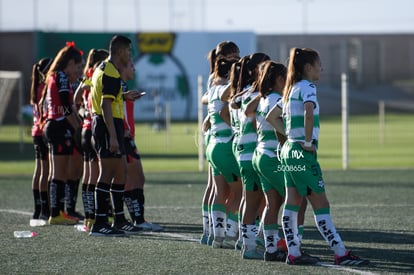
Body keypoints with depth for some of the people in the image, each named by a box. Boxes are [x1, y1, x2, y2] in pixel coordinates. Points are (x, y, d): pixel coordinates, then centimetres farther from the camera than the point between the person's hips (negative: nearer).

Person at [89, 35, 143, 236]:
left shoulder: (102, 69, 17)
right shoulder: (111, 73, -15)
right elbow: (105, 105, -23)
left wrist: (124, 96, 22)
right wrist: (112, 136, -26)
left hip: (101, 124, 11)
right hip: (109, 126, -11)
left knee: (121, 171, 15)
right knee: (107, 174, -8)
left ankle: (119, 221, 20)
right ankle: (99, 224, -6)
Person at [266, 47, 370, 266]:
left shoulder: (291, 89, 15)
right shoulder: (307, 87, -11)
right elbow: (309, 112, -31)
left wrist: (291, 136, 12)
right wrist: (308, 142, -22)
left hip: (289, 150, 9)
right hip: (303, 154, -9)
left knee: (292, 204, 8)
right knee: (321, 205, -6)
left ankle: (293, 253, 10)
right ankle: (341, 254, -4)